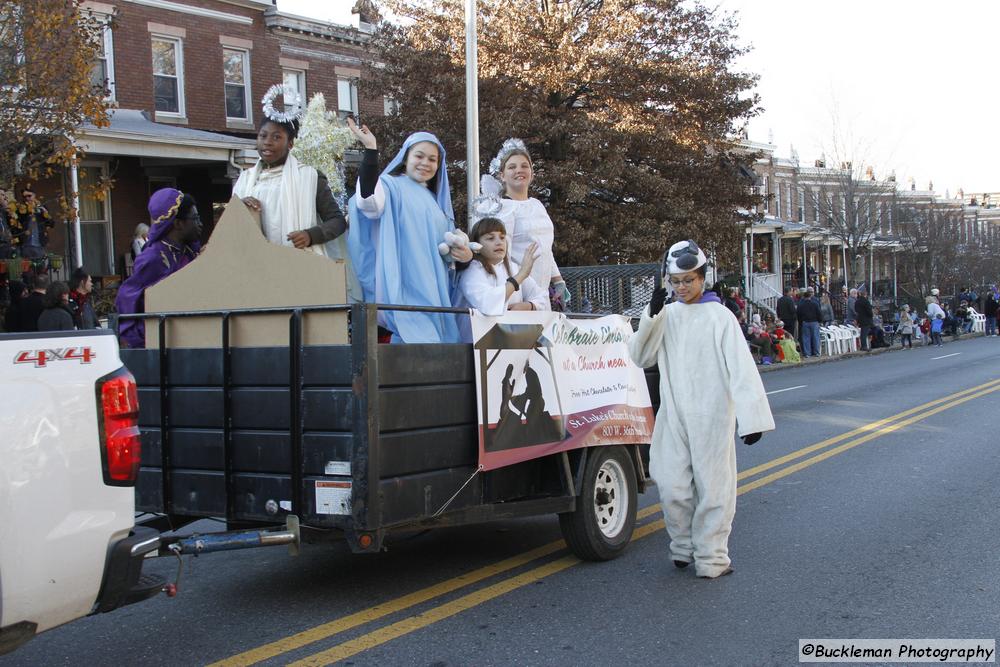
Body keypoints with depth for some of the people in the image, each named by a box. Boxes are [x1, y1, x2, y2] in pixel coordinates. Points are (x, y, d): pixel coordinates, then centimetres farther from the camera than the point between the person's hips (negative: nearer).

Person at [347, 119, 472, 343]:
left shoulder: (436, 201, 23)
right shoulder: (390, 186, 3)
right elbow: (368, 201, -22)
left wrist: (463, 255, 5)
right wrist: (371, 149, -23)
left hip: (433, 295, 7)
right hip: (400, 293, -7)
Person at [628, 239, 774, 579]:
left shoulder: (719, 316, -5)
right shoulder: (667, 315, 9)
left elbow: (741, 367, -11)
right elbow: (640, 356, 3)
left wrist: (752, 417, -19)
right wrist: (650, 315, -11)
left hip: (711, 417, -4)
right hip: (674, 417, 4)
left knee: (712, 487, 2)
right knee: (672, 487, 4)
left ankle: (711, 558, 11)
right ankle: (683, 547, 23)